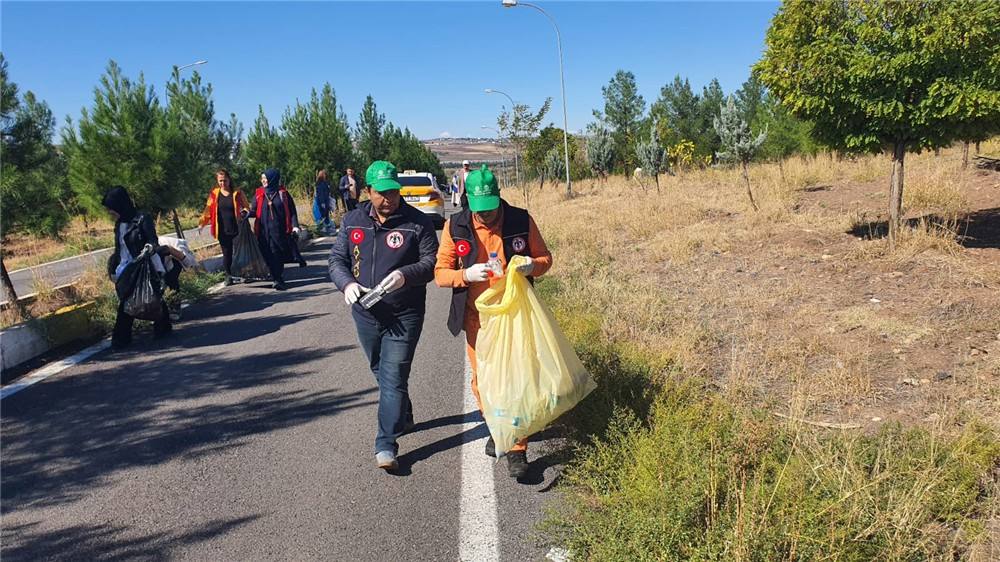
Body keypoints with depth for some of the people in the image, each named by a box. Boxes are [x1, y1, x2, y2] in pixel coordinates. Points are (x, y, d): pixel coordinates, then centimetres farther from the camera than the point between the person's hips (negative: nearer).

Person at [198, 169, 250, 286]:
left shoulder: (237, 192, 1)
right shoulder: (214, 194, 5)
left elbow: (246, 207, 4)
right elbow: (208, 210, 7)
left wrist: (245, 212, -18)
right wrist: (202, 223, -2)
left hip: (236, 229, -1)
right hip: (222, 231, 1)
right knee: (226, 254, 6)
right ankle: (228, 276, 18)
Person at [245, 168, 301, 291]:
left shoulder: (282, 193, 2)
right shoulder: (259, 193, 6)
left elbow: (292, 211, 2)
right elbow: (254, 210, 6)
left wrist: (295, 226, -7)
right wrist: (248, 212, -17)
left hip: (280, 230, -1)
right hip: (264, 231, 1)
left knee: (279, 255, 4)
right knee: (270, 256, -1)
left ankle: (279, 280, 18)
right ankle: (277, 280, 6)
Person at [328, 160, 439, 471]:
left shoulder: (417, 222, -8)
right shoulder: (352, 221, 4)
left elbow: (432, 262, -8)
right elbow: (337, 259, 8)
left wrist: (406, 275, -27)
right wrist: (347, 284, -12)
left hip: (404, 316, -5)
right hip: (365, 314, 5)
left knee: (394, 377, -7)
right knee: (380, 372, 20)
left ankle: (386, 445, -2)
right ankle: (403, 418, 44)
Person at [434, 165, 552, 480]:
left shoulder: (521, 220, -6)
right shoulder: (455, 227, -5)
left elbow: (545, 258, 5)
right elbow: (440, 273, -2)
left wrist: (532, 265, -19)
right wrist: (467, 275, -22)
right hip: (477, 317, 2)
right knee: (483, 380, 13)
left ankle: (517, 449, 8)